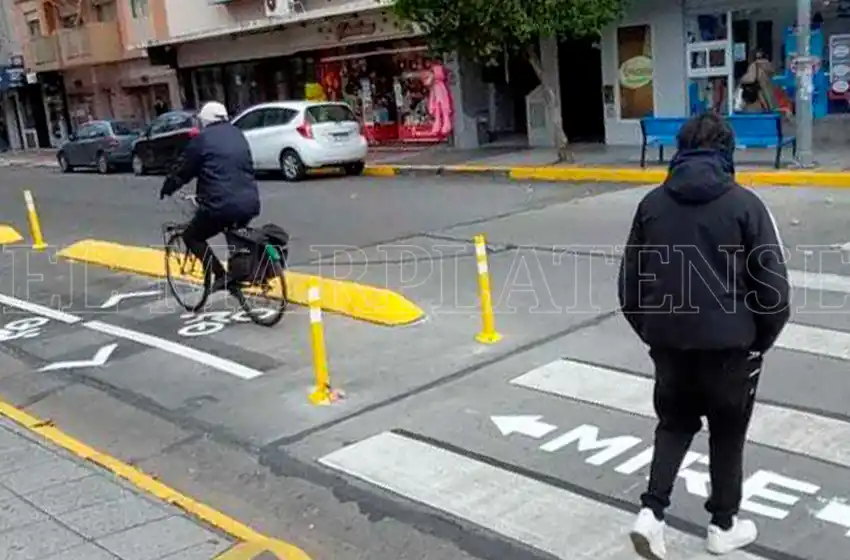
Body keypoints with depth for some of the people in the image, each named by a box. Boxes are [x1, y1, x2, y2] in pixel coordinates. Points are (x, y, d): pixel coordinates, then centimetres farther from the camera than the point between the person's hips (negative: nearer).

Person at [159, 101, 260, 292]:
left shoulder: (203, 139, 0)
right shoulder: (238, 135, 18)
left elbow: (183, 169, 7)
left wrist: (167, 188, 24)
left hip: (221, 204, -6)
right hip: (250, 202, 7)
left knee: (192, 237, 13)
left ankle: (220, 276, 1)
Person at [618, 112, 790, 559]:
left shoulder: (652, 203, 1)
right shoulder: (744, 203, -9)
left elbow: (629, 280, 5)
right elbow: (773, 283, -9)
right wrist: (762, 340, 6)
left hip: (668, 339, 3)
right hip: (728, 342, -3)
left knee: (674, 423, 21)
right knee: (727, 433, 16)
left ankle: (652, 511, 9)